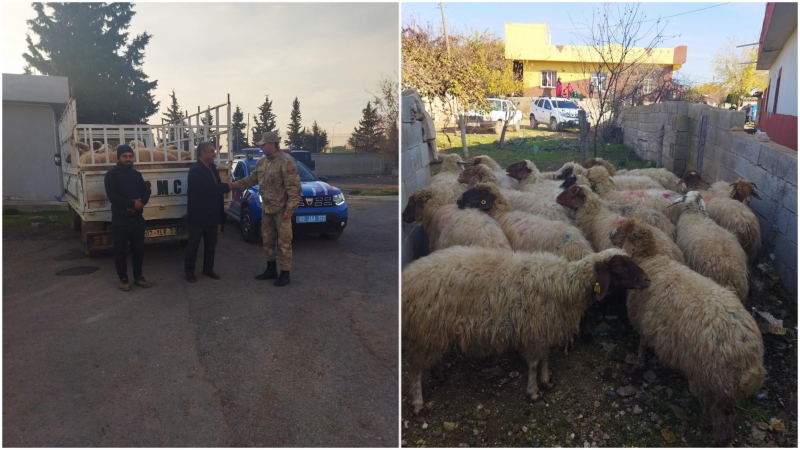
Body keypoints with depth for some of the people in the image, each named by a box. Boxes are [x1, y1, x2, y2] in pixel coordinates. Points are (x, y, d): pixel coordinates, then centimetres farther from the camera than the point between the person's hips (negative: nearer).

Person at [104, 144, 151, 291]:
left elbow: (146, 192, 7)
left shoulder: (137, 174, 13)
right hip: (120, 219, -5)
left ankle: (138, 276, 21)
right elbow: (113, 197, -16)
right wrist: (133, 203, -16)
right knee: (121, 250, 2)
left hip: (137, 218, 5)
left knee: (138, 248, 10)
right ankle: (123, 279, 13)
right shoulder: (111, 175, -4)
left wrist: (140, 203, -13)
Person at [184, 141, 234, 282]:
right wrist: (227, 187, -17)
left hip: (211, 215, 7)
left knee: (211, 244, 14)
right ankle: (189, 271, 17)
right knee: (193, 244, 5)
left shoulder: (212, 168, 10)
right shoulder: (195, 170, -16)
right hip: (198, 216, -7)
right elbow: (207, 189, -29)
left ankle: (208, 269, 27)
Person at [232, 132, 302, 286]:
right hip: (266, 209, 8)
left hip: (281, 210, -8)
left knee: (284, 242, -1)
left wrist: (289, 209, -21)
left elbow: (294, 188, -19)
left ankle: (285, 274, 8)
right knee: (267, 240, 15)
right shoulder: (262, 162, 8)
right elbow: (252, 178, 20)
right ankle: (271, 269, 28)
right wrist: (237, 184, 7)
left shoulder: (286, 162, -18)